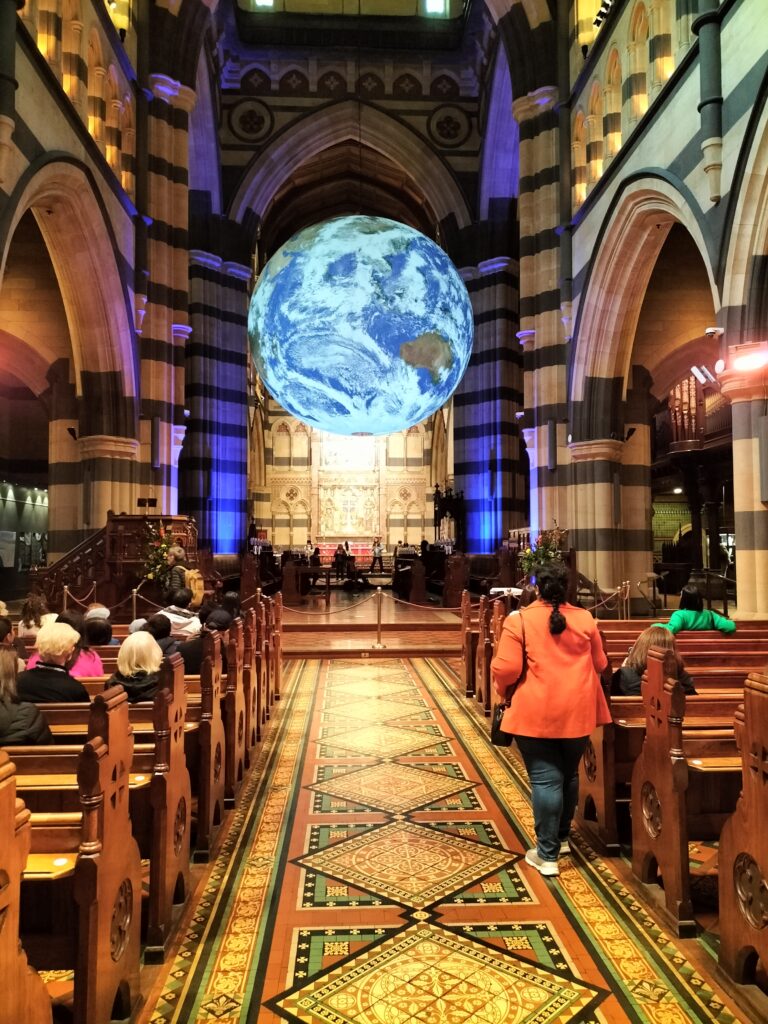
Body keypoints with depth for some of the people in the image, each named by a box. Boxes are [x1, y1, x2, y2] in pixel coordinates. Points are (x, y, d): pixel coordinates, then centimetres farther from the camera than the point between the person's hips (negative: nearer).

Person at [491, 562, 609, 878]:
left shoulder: (519, 620, -10)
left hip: (535, 713, -4)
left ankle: (547, 855, 6)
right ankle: (561, 837, 36)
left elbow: (506, 669, -14)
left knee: (545, 779, 1)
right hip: (576, 711, 4)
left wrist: (504, 692, 6)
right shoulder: (585, 619, 1)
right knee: (568, 774, 19)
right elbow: (600, 664, 10)